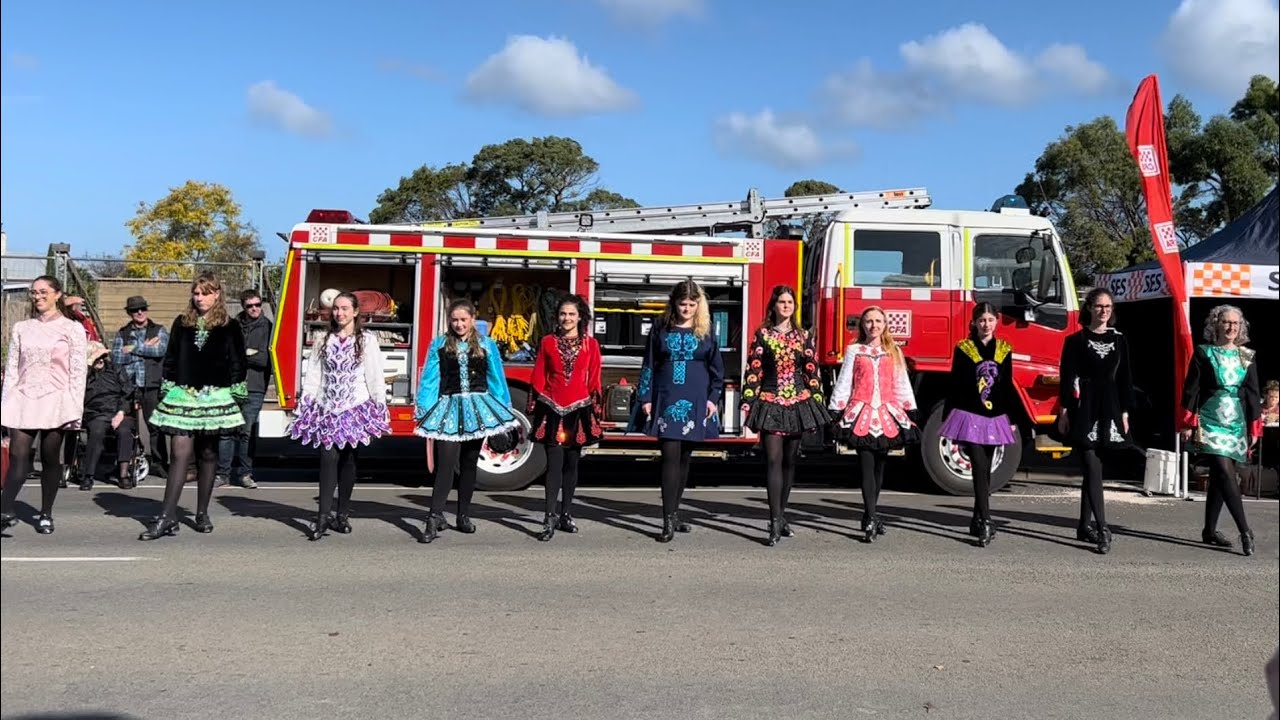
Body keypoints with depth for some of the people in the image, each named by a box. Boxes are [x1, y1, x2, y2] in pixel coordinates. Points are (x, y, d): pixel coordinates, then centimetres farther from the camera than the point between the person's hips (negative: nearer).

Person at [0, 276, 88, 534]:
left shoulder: (72, 329, 3)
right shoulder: (21, 328, 13)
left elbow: (79, 370, -1)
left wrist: (75, 408, -6)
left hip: (55, 401, -2)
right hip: (23, 399, 2)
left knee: (50, 459, 3)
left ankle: (46, 514, 13)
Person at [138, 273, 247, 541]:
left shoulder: (230, 327, 3)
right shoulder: (182, 323, 10)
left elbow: (238, 364, 2)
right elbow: (170, 359, 12)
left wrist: (237, 398, -3)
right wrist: (165, 392, 7)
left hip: (215, 396, -1)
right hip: (183, 395, 1)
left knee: (207, 455, 7)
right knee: (181, 454, -7)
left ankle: (202, 514, 17)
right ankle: (168, 517, -7)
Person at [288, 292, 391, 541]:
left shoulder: (367, 340, 1)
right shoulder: (323, 340, 11)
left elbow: (376, 377, -2)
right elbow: (312, 375, 10)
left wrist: (380, 410, -5)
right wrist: (305, 407, 5)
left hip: (356, 407, -1)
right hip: (327, 408, 2)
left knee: (347, 459, 5)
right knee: (329, 457, -10)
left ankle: (343, 514, 14)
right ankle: (324, 515, -12)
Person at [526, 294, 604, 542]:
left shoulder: (591, 344, 5)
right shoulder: (548, 342, 5)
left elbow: (594, 381, 6)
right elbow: (538, 378, 6)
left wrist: (595, 411, 3)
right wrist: (535, 410, 2)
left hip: (579, 409, 1)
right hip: (553, 409, -1)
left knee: (572, 463, 9)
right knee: (554, 463, -8)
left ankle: (566, 514, 20)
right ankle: (550, 518, -11)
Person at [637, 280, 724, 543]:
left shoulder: (706, 332, 6)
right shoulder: (661, 329, 5)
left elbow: (717, 369, 9)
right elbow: (649, 366, 7)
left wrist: (713, 399, -1)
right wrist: (645, 398, 2)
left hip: (696, 403, 2)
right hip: (667, 401, -2)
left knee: (684, 458, 9)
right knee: (670, 456, -10)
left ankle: (674, 513, 21)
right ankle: (669, 521, -10)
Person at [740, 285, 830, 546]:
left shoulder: (804, 337, 8)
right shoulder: (762, 335, 2)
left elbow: (812, 373, 8)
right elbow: (753, 371, -1)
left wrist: (817, 405, 4)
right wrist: (748, 404, -7)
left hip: (798, 404, 3)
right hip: (770, 404, -3)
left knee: (789, 461, 9)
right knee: (774, 460, -10)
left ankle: (780, 515, 22)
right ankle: (775, 522, -13)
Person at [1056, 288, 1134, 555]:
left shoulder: (1119, 341, 10)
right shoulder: (1075, 340, 1)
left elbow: (1124, 379, 11)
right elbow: (1066, 376, -1)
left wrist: (1125, 412, 6)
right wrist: (1064, 411, -6)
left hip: (1109, 409, 4)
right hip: (1083, 408, -3)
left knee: (1091, 469, 9)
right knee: (1092, 468, -10)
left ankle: (1084, 526, 17)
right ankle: (1102, 529, -15)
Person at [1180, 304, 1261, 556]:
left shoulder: (1247, 356, 9)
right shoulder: (1203, 353, 0)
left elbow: (1253, 393, 11)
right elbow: (1191, 389, -1)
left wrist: (1254, 427, 7)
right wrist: (1188, 423, -5)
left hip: (1237, 422, 4)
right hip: (1211, 421, -4)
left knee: (1219, 477, 8)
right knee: (1225, 474, -15)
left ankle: (1210, 531, 16)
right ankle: (1245, 531, -15)